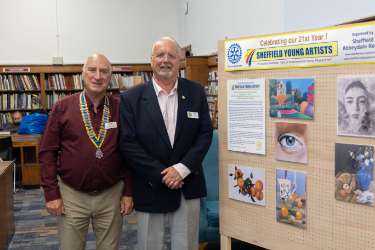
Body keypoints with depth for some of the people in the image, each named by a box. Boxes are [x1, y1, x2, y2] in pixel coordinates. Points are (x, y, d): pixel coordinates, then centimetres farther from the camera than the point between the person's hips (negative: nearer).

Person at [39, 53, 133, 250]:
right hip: (71, 195, -1)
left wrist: (128, 192, 0)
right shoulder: (62, 107, -4)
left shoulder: (121, 108, -2)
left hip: (111, 195, 1)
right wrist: (51, 193, -5)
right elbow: (47, 152, -2)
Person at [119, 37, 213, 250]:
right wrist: (161, 174, -13)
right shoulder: (132, 98, -4)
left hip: (187, 187, 2)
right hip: (150, 188, -1)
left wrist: (181, 169, -12)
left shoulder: (196, 92, 2)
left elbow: (205, 134, -1)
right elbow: (128, 143, -8)